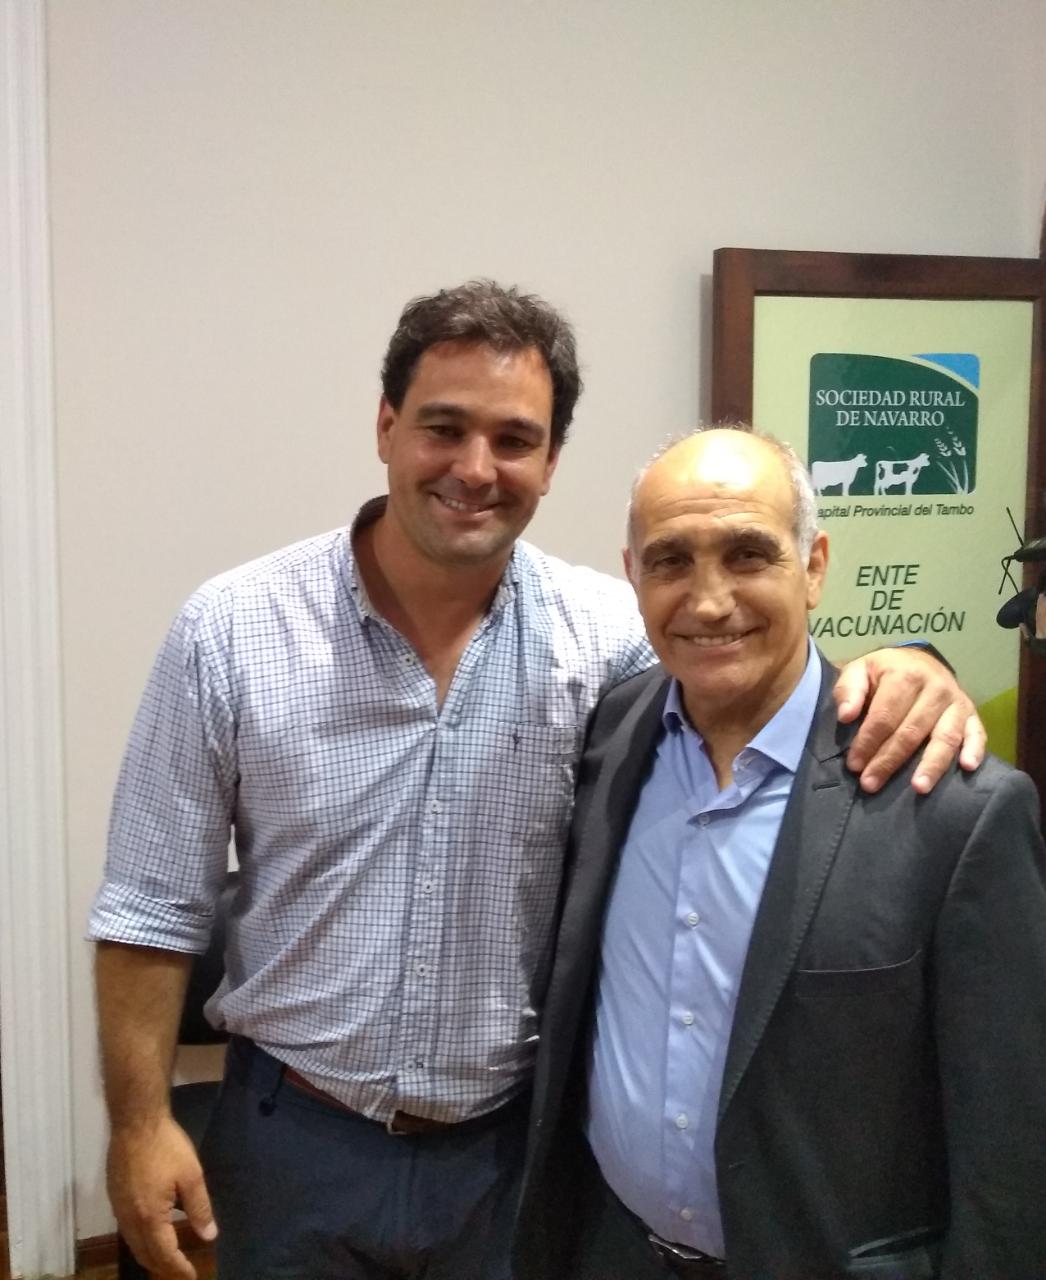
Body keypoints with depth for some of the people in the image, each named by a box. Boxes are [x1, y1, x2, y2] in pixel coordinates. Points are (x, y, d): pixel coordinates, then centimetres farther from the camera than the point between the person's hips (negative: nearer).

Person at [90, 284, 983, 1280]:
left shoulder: (602, 631, -10)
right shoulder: (231, 632, -11)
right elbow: (154, 906, -5)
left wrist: (899, 671, -26)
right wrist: (141, 1121, -6)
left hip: (516, 1140, 1)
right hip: (294, 1141, -1)